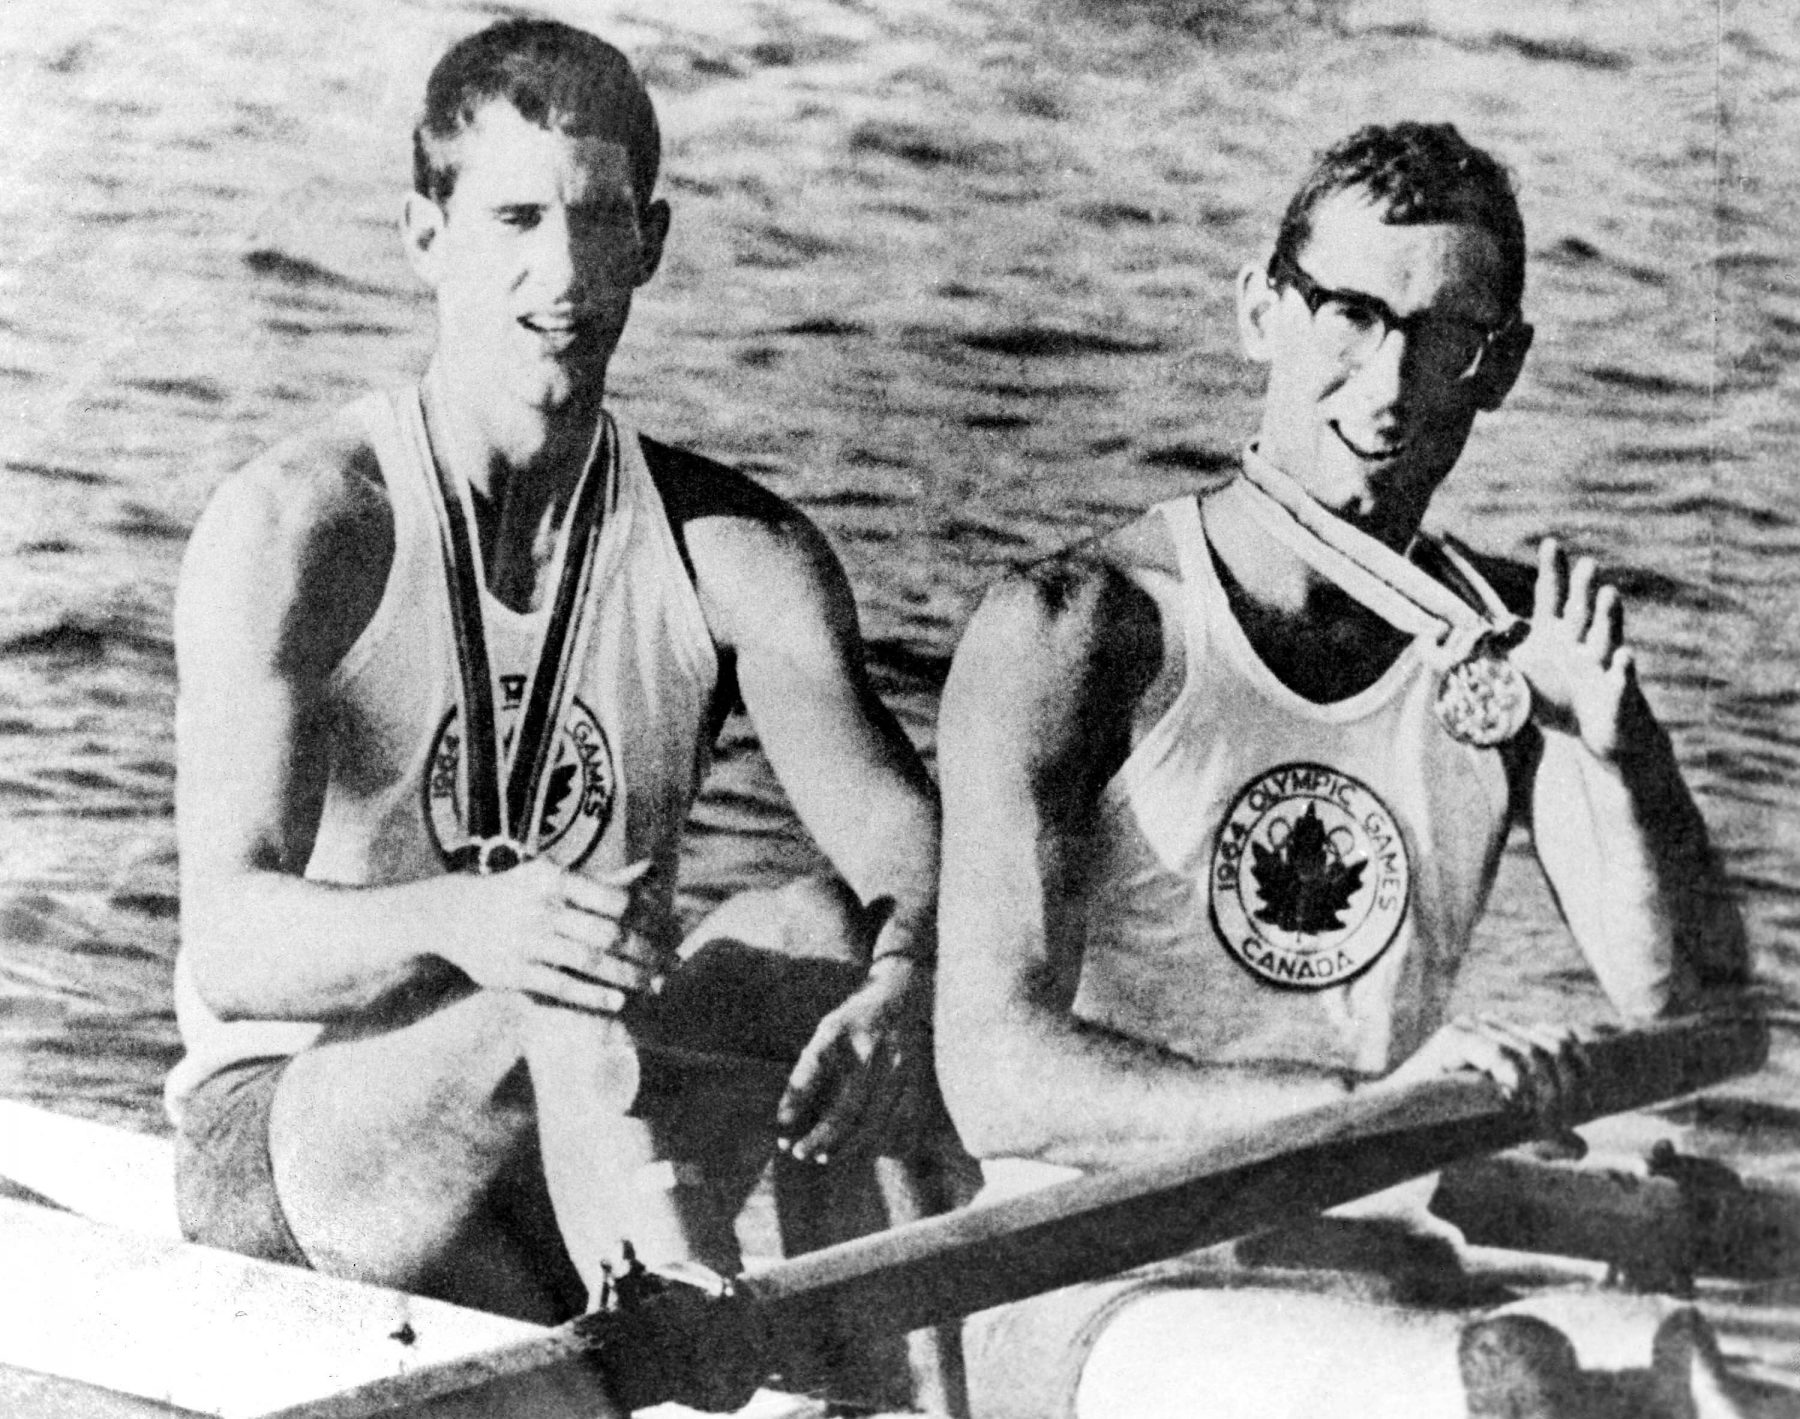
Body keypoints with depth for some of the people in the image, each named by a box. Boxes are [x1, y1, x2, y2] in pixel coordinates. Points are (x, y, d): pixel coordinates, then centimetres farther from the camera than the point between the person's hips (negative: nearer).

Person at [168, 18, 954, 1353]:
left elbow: (907, 837, -14)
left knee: (831, 934, -25)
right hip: (289, 1139, -3)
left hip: (595, 1141, 4)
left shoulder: (737, 554, -1)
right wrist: (458, 922, -43)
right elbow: (231, 950, -21)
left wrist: (901, 983, -38)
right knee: (579, 1008, -34)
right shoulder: (294, 529, -11)